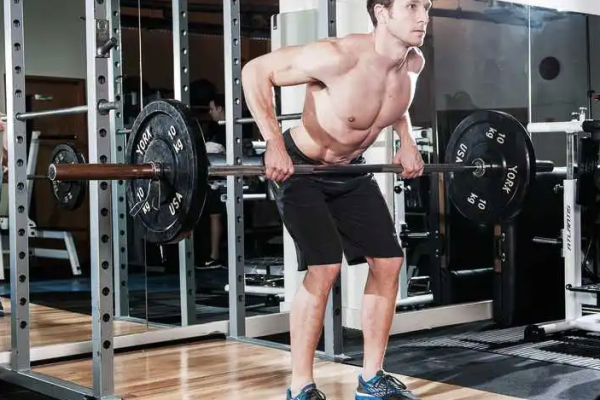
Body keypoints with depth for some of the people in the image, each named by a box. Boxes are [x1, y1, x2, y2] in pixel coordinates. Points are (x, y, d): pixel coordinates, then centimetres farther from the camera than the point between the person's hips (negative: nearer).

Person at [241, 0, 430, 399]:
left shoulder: (414, 63, -11)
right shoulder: (339, 56, -32)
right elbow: (256, 71, -24)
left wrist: (406, 141, 2)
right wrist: (274, 144, -31)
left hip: (351, 171, 8)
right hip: (299, 167, -7)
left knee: (389, 261, 3)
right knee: (325, 267, -19)